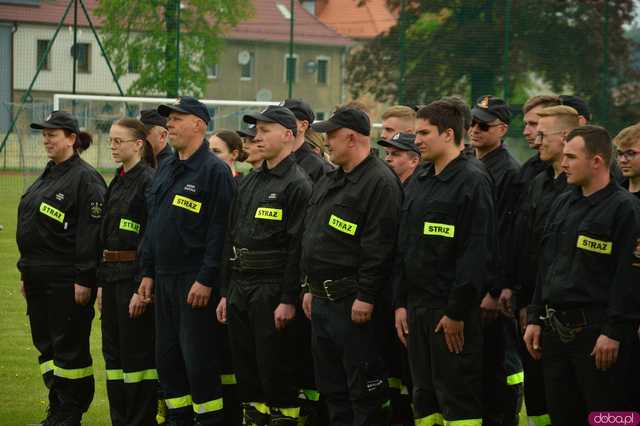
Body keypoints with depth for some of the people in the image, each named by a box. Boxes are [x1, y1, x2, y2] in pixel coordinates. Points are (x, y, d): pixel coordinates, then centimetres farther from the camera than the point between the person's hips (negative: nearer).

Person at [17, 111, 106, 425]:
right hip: (39, 278, 9)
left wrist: (84, 280, -21)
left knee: (68, 346, -2)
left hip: (66, 279, -9)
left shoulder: (85, 178, -12)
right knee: (45, 344, 12)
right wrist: (26, 273, 18)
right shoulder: (47, 176, 16)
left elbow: (90, 232, -17)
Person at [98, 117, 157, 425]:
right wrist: (102, 282, 14)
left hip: (135, 276, -9)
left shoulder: (149, 181, -13)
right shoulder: (117, 183, 15)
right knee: (113, 350, 12)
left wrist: (143, 288, -20)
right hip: (112, 274, 9)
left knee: (137, 352, -4)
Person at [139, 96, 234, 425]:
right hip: (164, 280, 8)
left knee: (199, 359, -6)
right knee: (167, 358, 11)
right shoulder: (166, 170, 15)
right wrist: (148, 272, 14)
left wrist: (206, 280, -19)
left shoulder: (214, 170, -10)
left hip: (195, 282, -8)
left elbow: (220, 230, -16)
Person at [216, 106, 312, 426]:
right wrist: (226, 292, 15)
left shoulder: (297, 184, -9)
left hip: (272, 290, -8)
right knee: (245, 371, 11)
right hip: (240, 288, 8)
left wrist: (288, 300, -20)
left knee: (275, 370, -4)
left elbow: (298, 246, -16)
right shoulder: (250, 183, 16)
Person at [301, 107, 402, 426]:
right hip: (322, 300, 10)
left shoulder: (380, 182, -14)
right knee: (331, 386, 15)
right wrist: (311, 288, 19)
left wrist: (365, 297, -22)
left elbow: (378, 247, -20)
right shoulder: (328, 182, 17)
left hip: (354, 303, -10)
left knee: (364, 388, -4)